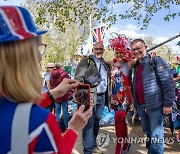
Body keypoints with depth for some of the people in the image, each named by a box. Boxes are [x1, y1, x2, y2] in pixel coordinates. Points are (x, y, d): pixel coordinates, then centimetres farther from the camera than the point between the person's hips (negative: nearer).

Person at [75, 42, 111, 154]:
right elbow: (78, 78, -12)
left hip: (102, 97, 7)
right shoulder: (86, 60, -3)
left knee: (97, 121, 16)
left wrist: (108, 96, 14)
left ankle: (93, 145, 30)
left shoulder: (104, 63, 19)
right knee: (89, 123, -3)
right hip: (90, 96, -7)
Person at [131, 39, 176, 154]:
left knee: (156, 135, 0)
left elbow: (168, 82, -15)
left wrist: (168, 104, -17)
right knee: (148, 132, 20)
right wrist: (135, 103, 18)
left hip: (155, 105, -7)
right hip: (141, 106, 7)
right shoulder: (136, 65, 14)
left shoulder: (156, 61, -9)